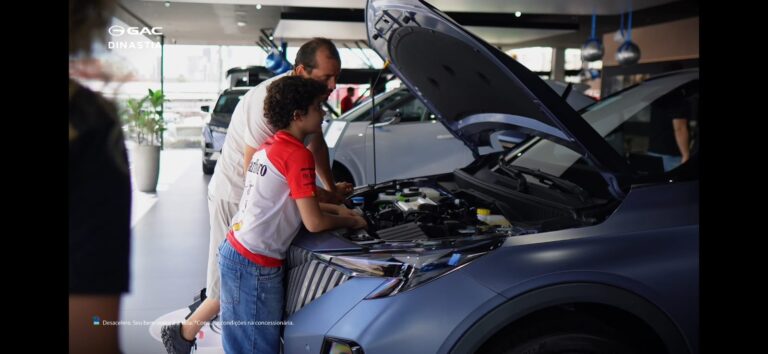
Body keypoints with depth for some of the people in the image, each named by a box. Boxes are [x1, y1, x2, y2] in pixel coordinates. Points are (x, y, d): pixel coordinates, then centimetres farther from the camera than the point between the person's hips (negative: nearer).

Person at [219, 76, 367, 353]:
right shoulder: (297, 155, -16)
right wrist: (351, 221, 2)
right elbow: (314, 223, -16)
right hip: (254, 266, -9)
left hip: (234, 250, 9)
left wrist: (336, 208, 21)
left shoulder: (268, 147, 11)